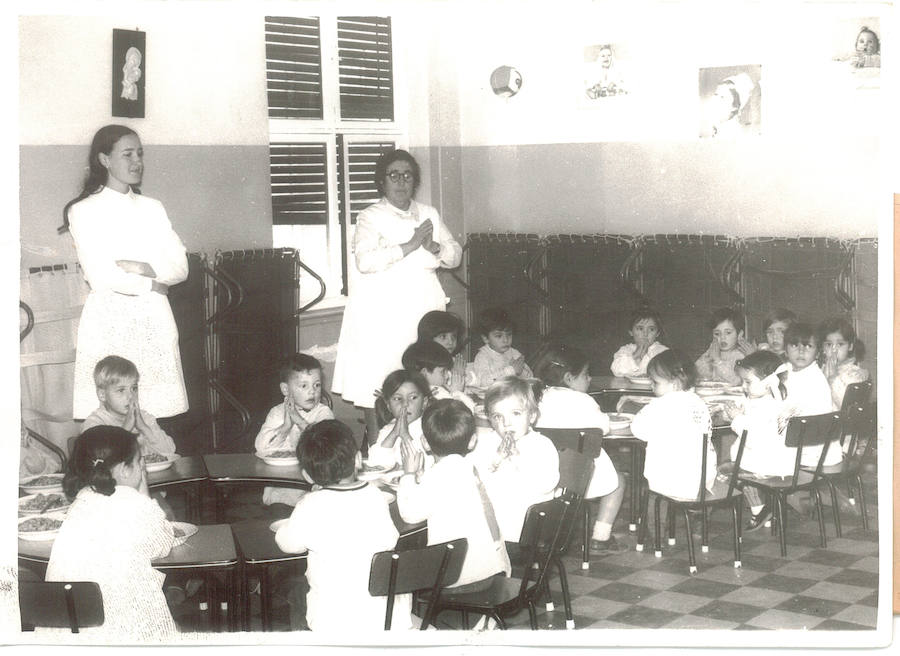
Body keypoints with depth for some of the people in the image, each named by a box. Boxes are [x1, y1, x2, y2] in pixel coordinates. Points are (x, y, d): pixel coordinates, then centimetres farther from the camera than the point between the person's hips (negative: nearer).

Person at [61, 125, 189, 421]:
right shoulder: (84, 211, 1)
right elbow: (99, 277, -9)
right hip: (108, 319, -4)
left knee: (156, 414, -1)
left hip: (155, 319, 4)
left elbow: (180, 268, 5)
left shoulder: (152, 208, 15)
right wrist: (152, 285, -3)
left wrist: (140, 268, -10)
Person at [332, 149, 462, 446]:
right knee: (376, 387, -6)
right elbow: (365, 261, -18)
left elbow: (455, 255, 13)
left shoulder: (429, 214, 15)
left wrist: (434, 247, -9)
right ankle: (374, 447, 3)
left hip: (423, 310, 4)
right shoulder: (371, 217, -2)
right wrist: (410, 245, -19)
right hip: (383, 317, -4)